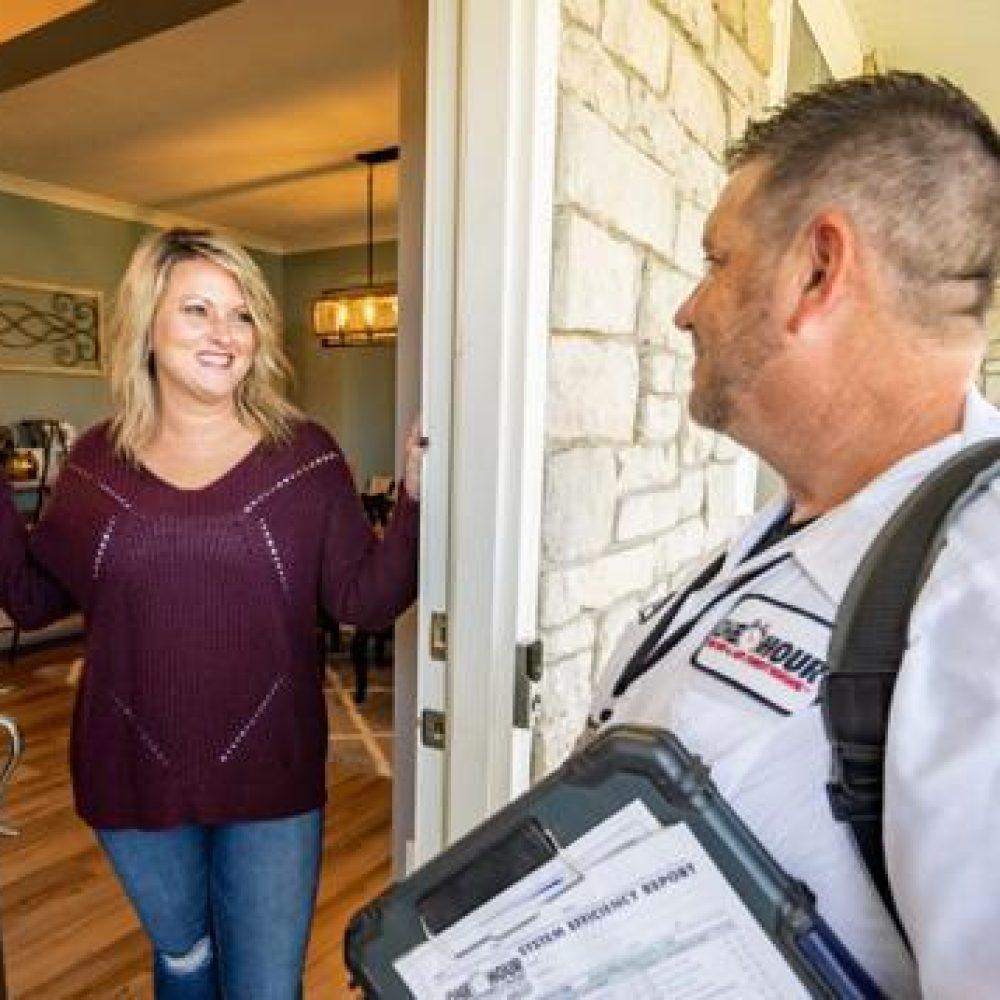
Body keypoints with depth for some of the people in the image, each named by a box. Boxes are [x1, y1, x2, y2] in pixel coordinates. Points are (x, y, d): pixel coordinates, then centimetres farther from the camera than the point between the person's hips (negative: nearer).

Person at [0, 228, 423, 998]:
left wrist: (417, 497, -23)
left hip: (271, 781, -2)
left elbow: (365, 601, -9)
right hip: (132, 781, 3)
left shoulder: (304, 456, -9)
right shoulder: (97, 461, -2)